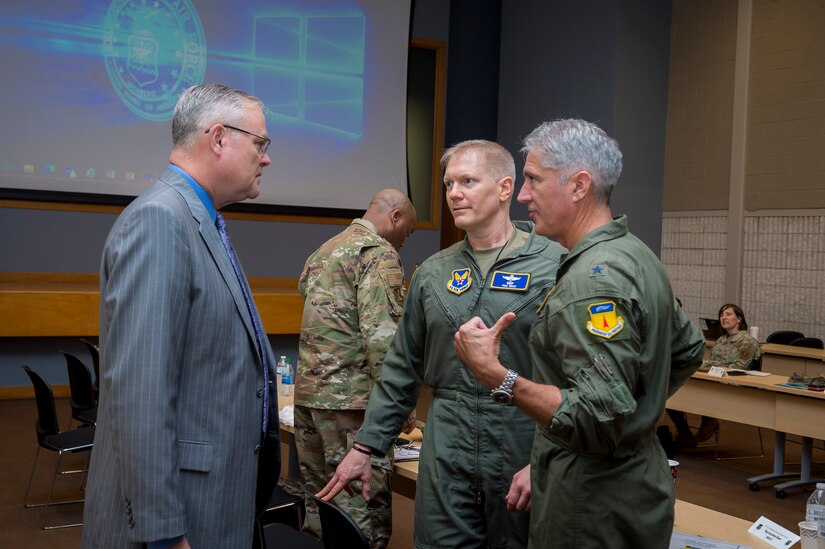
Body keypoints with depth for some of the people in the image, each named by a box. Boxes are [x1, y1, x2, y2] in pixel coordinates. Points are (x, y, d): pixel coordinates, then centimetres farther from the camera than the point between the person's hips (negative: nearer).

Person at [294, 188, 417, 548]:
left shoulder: (323, 251, 19)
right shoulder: (379, 253, -8)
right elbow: (381, 335, -18)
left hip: (307, 392, 9)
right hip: (351, 397, -9)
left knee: (319, 503, 14)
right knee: (364, 517, -4)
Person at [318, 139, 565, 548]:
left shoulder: (554, 266, -7)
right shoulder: (432, 273, 9)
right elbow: (401, 369, 13)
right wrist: (365, 447, 10)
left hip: (524, 445, -3)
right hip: (445, 450, 4)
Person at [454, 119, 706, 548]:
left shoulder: (594, 280, -24)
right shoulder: (636, 255, 8)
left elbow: (598, 421, -29)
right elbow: (687, 352, 20)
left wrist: (495, 375, -28)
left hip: (594, 512, -10)